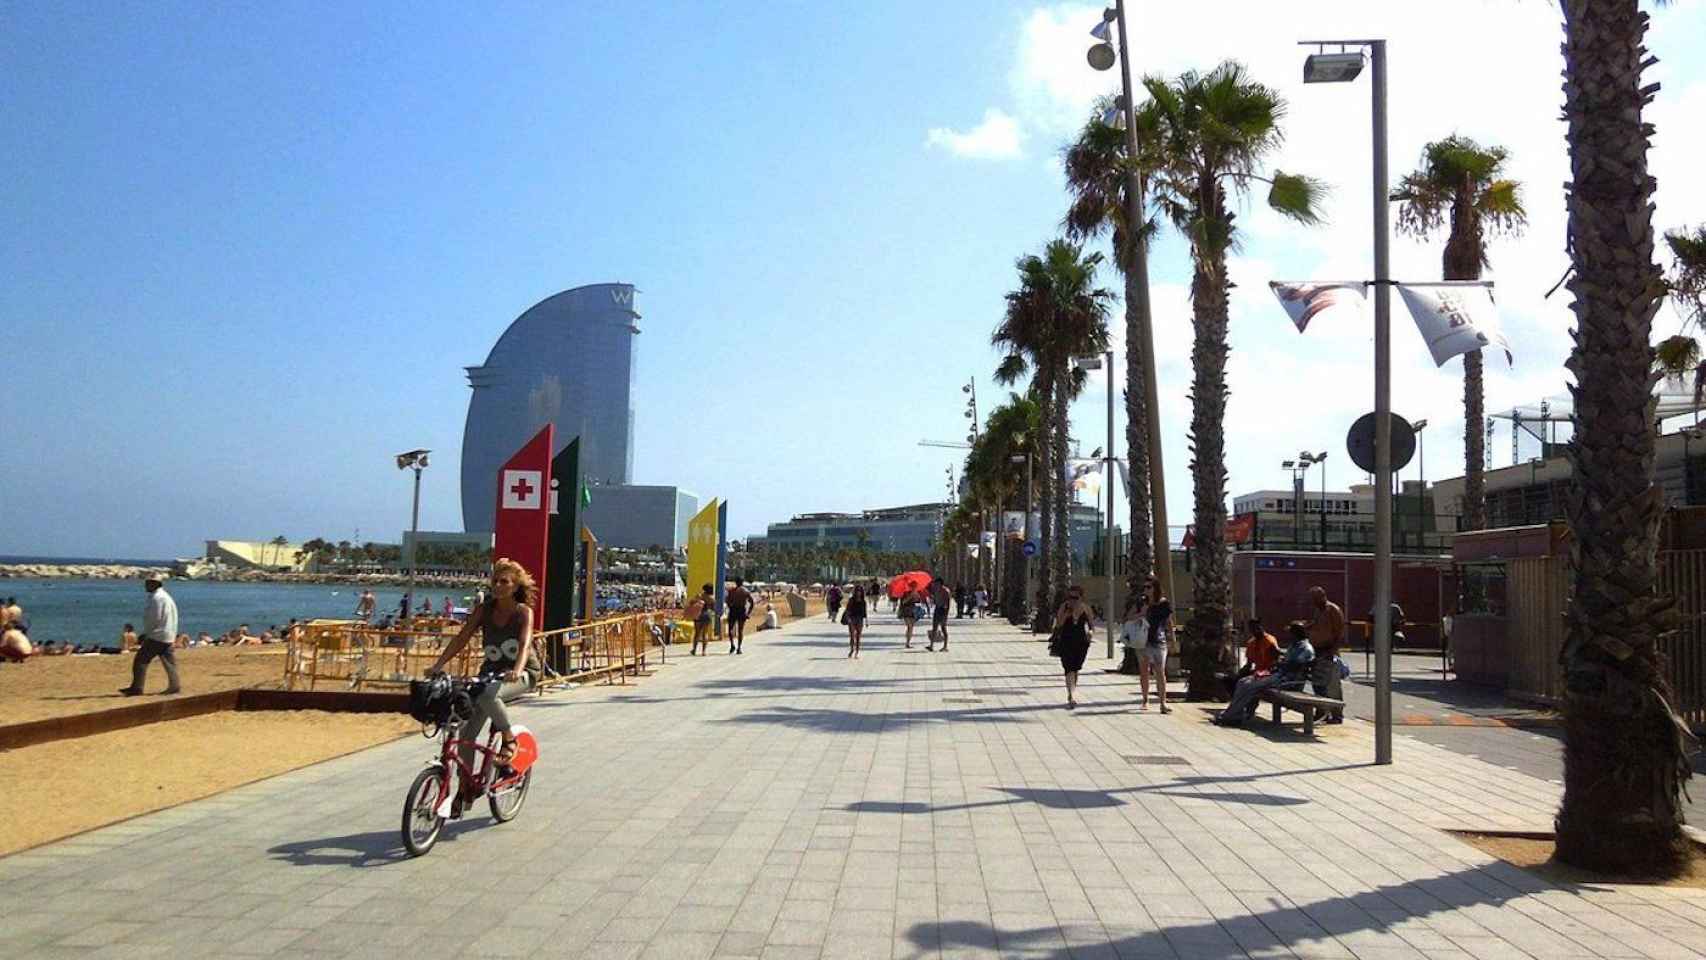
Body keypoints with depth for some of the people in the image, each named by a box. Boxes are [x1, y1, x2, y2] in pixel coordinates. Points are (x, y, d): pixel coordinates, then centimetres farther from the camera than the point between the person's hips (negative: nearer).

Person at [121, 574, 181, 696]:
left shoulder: (156, 597, -14)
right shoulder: (166, 596, 17)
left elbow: (155, 618, -19)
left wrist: (146, 634, -7)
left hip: (156, 636, -10)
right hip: (167, 636, 10)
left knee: (141, 660, -4)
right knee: (169, 662, 8)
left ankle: (136, 688, -3)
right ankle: (174, 687, 7)